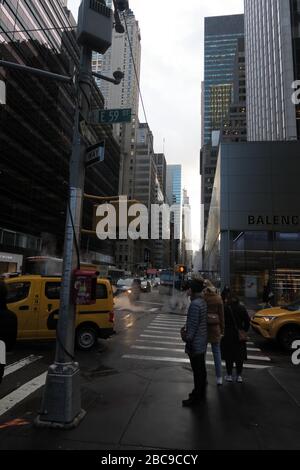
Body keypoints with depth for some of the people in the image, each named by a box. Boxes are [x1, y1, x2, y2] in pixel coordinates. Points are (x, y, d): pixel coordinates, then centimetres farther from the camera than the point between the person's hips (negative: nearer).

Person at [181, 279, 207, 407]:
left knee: (197, 371, 4)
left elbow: (193, 325, -23)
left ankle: (196, 397, 17)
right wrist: (187, 330, 11)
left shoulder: (195, 304, -24)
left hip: (195, 343, -10)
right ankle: (201, 392, 36)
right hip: (202, 341, 10)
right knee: (201, 369, 21)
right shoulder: (202, 301, 6)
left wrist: (188, 339, -15)